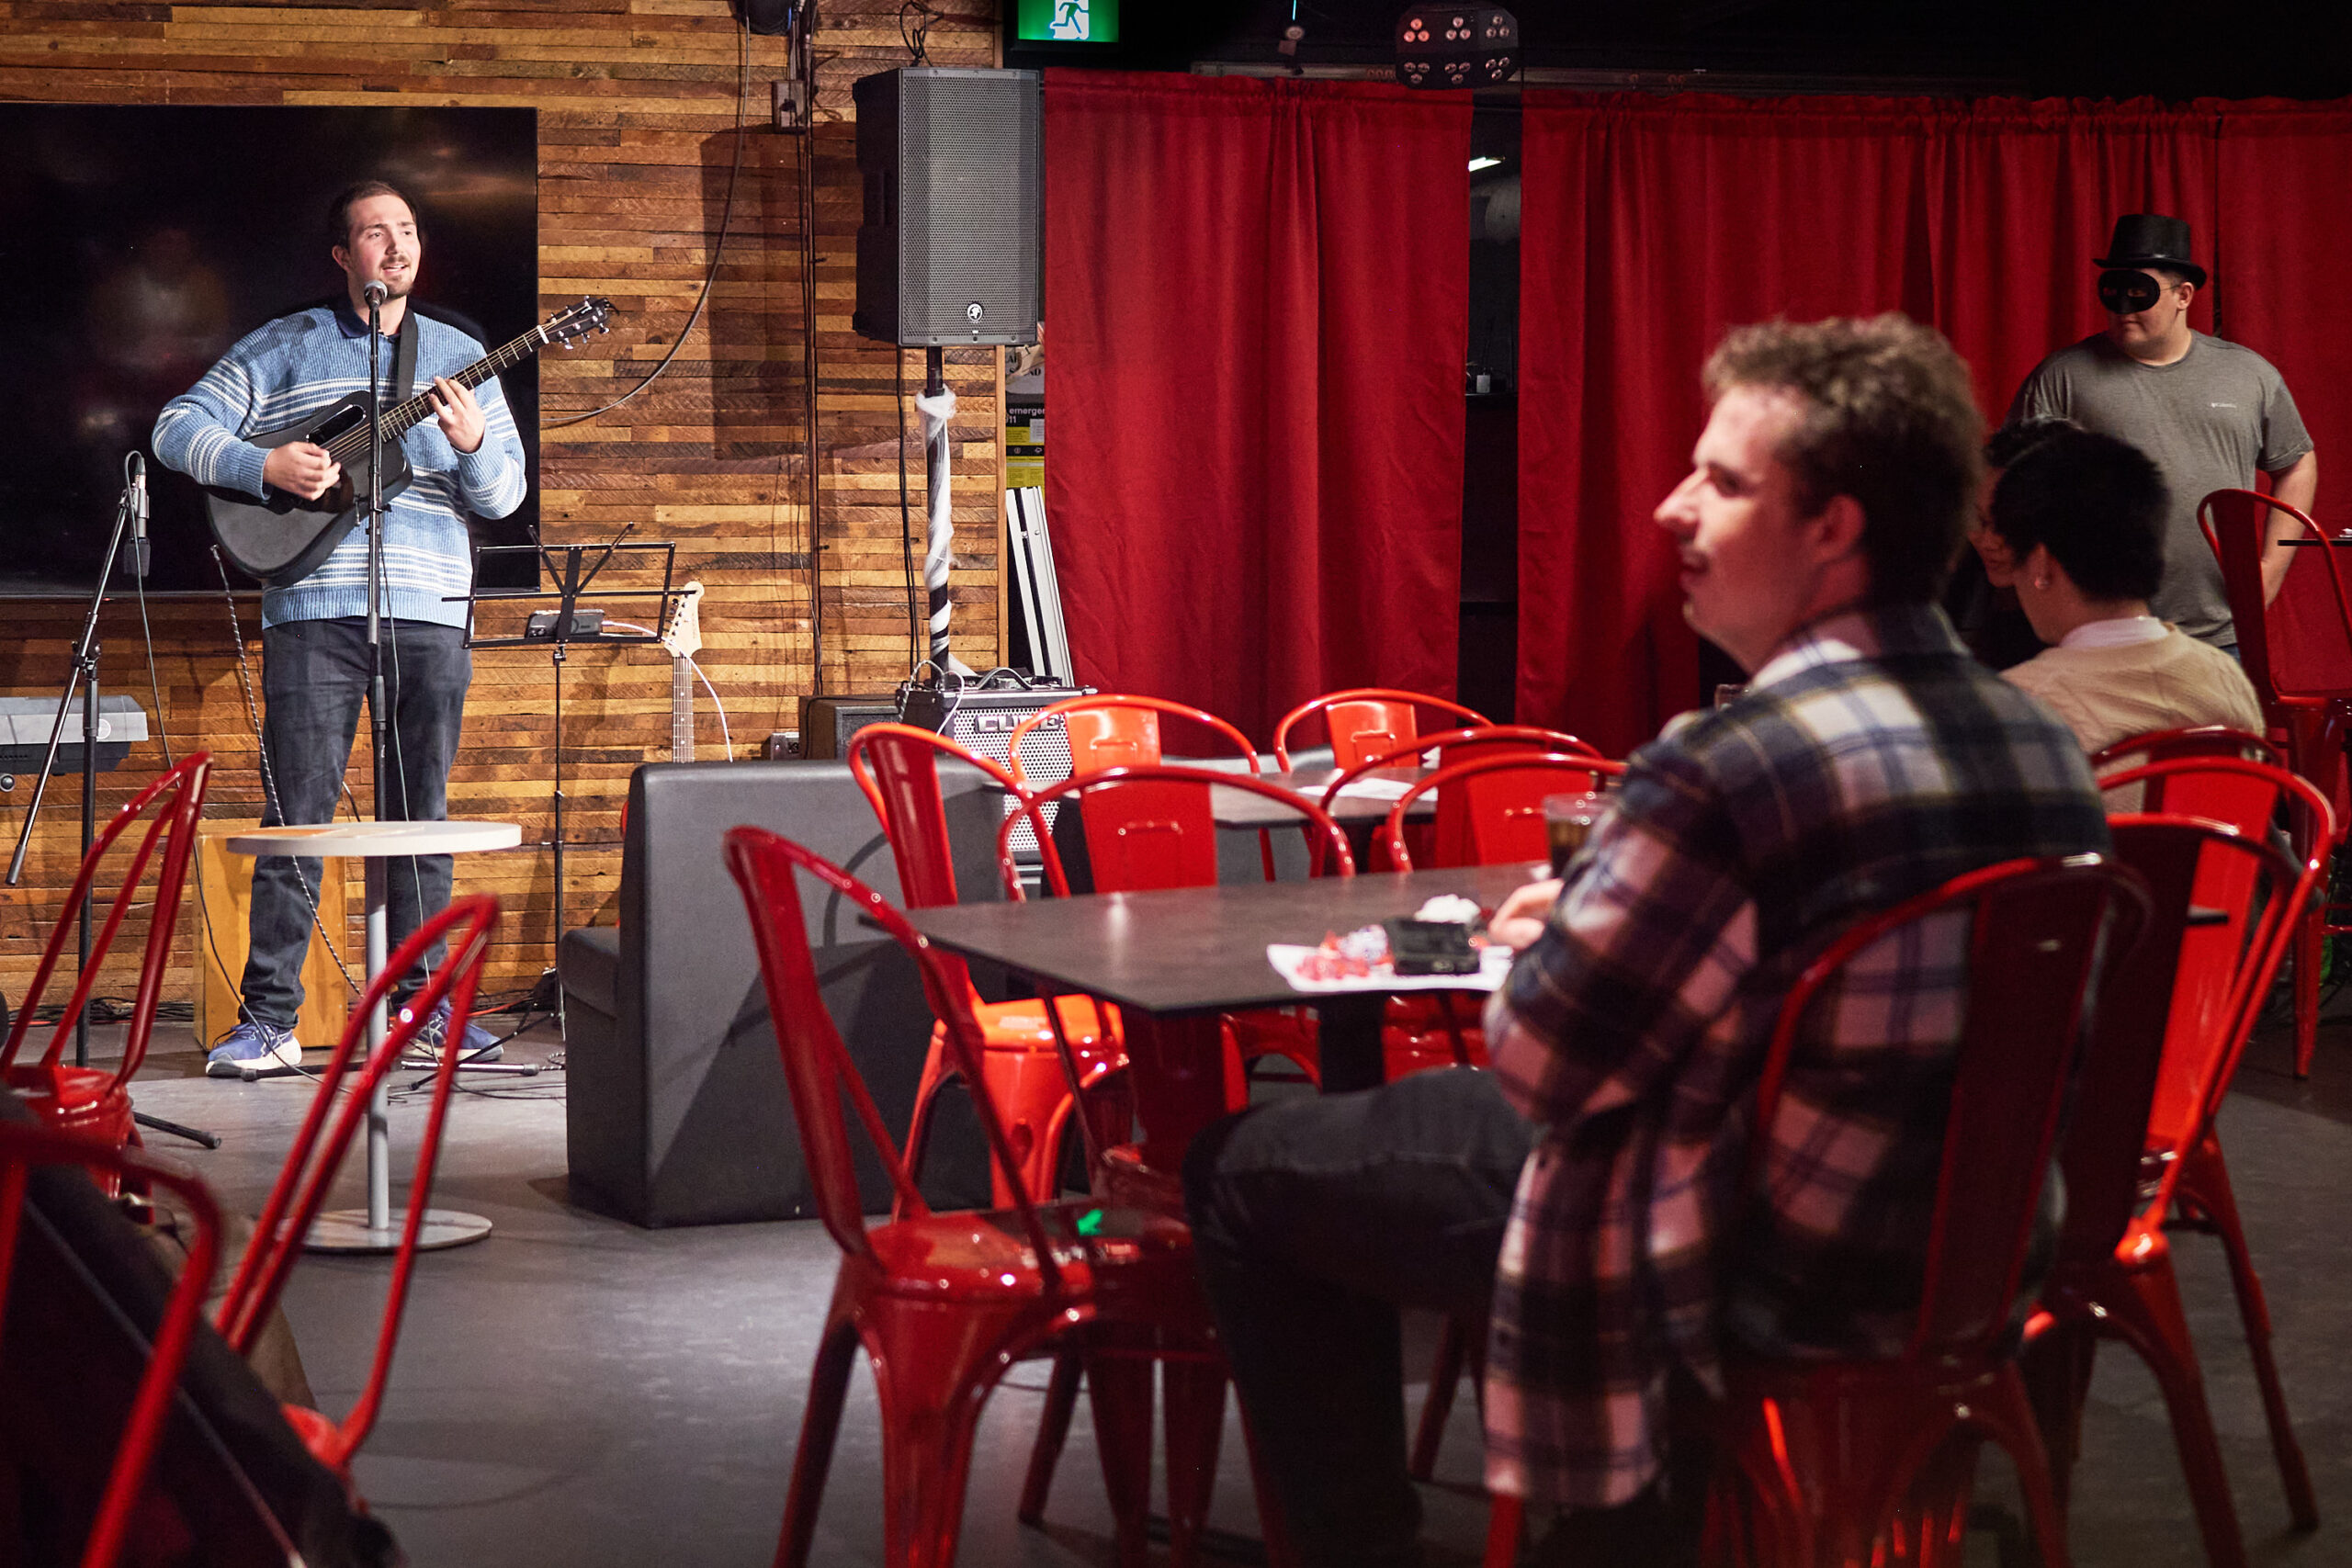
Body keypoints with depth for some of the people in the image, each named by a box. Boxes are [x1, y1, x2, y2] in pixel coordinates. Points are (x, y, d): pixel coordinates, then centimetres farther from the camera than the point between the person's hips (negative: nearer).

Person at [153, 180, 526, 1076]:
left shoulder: (458, 357, 15)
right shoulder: (289, 346, 8)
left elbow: (506, 493, 10)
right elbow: (178, 427, 4)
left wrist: (472, 445, -12)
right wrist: (265, 467, -12)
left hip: (431, 609, 3)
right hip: (314, 607, -3)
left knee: (422, 813, 7)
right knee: (297, 816, -5)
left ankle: (421, 1002, 15)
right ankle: (269, 1019, -3)